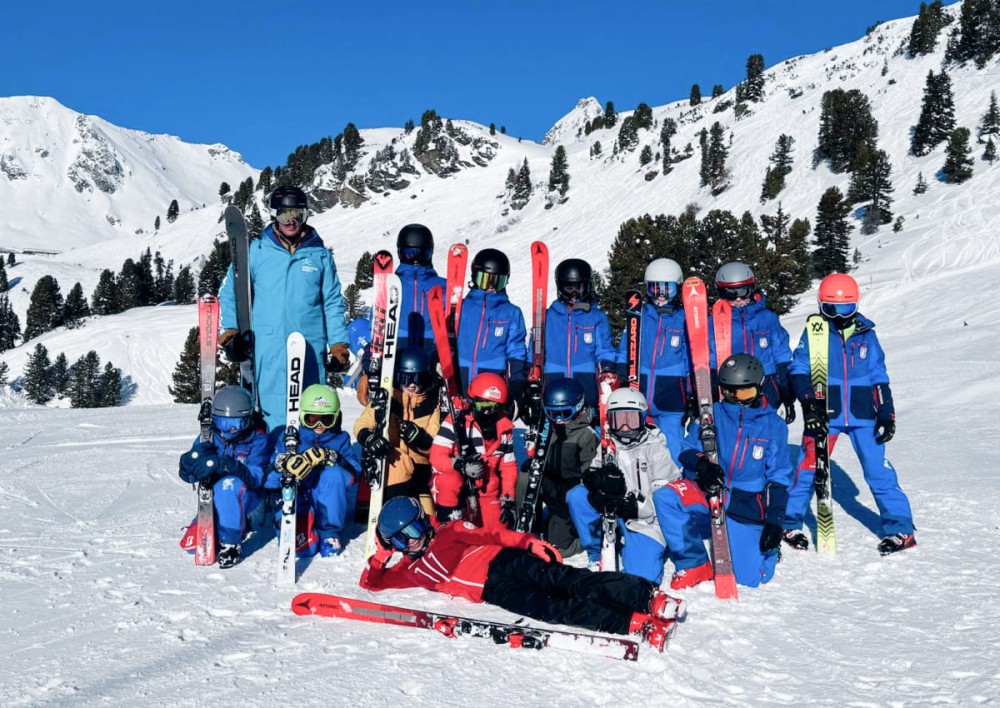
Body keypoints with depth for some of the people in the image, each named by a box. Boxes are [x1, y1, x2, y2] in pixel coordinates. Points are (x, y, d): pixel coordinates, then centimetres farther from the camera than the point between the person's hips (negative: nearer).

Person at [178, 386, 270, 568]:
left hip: (245, 497, -5)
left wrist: (232, 466, -45)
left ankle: (230, 543, -24)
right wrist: (192, 460, -32)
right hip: (214, 499, 5)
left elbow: (256, 478, -26)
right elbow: (186, 474, -8)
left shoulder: (257, 439, -12)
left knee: (229, 484, -37)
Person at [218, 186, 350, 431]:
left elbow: (332, 303, 11)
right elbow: (229, 291, 11)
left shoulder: (320, 255, 10)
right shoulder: (256, 251, 7)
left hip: (311, 351, 1)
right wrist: (230, 330, -2)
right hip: (268, 351, -1)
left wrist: (338, 344, 4)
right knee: (275, 414, -4)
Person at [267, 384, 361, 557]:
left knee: (333, 473, -30)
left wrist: (333, 458, -30)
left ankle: (329, 532, -16)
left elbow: (353, 473, -13)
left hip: (328, 503, 1)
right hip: (298, 500, -1)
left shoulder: (340, 439, 3)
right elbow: (273, 470, -1)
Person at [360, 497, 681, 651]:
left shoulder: (448, 533, 17)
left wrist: (529, 541, -3)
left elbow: (491, 535, 10)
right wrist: (382, 552, 10)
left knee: (573, 581, -22)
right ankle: (635, 623, -35)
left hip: (503, 561, 0)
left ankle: (649, 595, -30)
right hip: (492, 590, 0)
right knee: (555, 609, -21)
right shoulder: (408, 570, 23)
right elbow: (370, 583, 26)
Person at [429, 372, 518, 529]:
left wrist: (508, 499, -3)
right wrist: (460, 466, -38)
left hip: (486, 485, 4)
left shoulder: (505, 429, -1)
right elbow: (436, 457, -21)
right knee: (450, 482, -38)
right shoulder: (456, 421, -18)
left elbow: (509, 467, 6)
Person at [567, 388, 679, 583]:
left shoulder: (655, 449, -6)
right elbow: (589, 476, -4)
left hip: (646, 523, -4)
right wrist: (598, 479, -28)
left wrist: (635, 505, -24)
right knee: (576, 496, -17)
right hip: (614, 520, 4)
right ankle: (597, 556, -2)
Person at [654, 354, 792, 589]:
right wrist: (701, 463, -22)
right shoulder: (712, 415, 4)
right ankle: (694, 565, -11)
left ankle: (767, 546, 31)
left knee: (749, 579, -6)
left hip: (747, 508, 0)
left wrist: (774, 519, -4)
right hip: (706, 496, 1)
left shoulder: (774, 424, 5)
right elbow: (688, 450, 3)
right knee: (665, 497, -30)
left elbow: (779, 476, 6)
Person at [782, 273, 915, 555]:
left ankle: (900, 528, 11)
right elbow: (798, 370, -1)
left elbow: (879, 376, 11)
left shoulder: (866, 333, 8)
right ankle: (789, 523, 17)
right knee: (808, 470, 1)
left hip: (862, 415, 2)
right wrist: (809, 403, -14)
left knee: (878, 471, 0)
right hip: (824, 415, -1)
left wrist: (886, 414, 5)